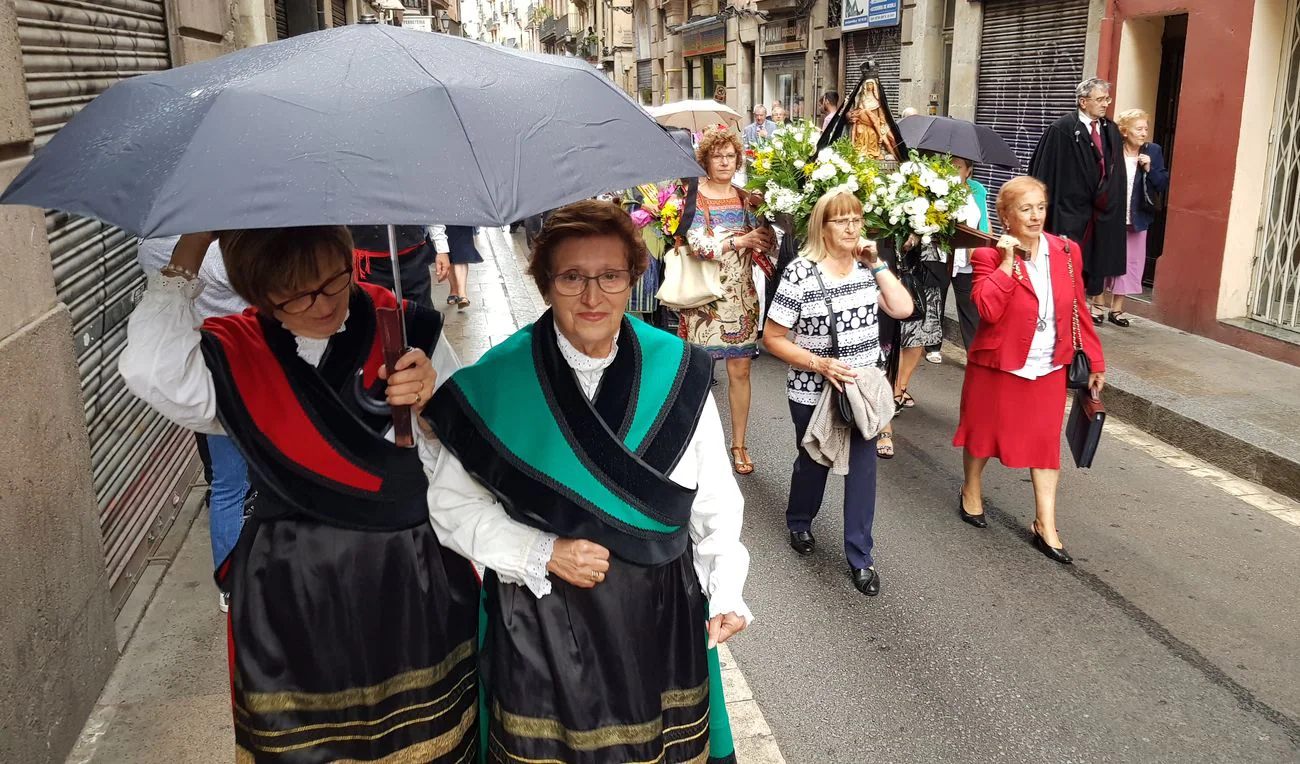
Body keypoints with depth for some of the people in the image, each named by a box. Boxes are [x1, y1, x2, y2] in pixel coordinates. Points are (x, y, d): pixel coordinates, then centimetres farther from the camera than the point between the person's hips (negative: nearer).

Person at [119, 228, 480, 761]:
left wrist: (429, 403, -24)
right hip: (292, 595, 0)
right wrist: (190, 247, -18)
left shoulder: (408, 330, -5)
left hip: (414, 586, 0)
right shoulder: (236, 356, -3)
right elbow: (151, 371, -25)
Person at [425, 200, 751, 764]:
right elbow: (453, 501, -3)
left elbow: (715, 498, 1)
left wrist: (726, 590, -8)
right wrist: (543, 554, -14)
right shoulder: (497, 382, -10)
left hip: (660, 614, 2)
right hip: (542, 617, -1)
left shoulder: (678, 373, -6)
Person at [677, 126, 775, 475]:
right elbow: (697, 243, -17)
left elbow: (759, 244, 6)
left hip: (741, 297, 4)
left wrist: (766, 237, -16)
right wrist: (738, 241, -29)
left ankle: (738, 444, 16)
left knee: (740, 371, 5)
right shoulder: (694, 196, -2)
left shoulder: (744, 198, 10)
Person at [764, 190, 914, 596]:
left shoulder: (866, 267, 0)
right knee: (813, 462, 17)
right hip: (813, 393, -3)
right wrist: (819, 364, -22)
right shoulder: (800, 272, -16)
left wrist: (878, 264, -10)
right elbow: (773, 337, -14)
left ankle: (860, 557, 18)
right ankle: (799, 523, 46)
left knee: (862, 467, 5)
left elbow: (903, 308, -9)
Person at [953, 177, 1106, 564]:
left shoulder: (1067, 252, 1)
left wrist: (1094, 360, 7)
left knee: (1046, 441, 5)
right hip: (998, 365, -3)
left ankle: (1045, 526, 11)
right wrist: (1008, 261, -24)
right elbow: (988, 309, -26)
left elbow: (1078, 309, 7)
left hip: (1049, 369, 3)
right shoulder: (989, 256, -11)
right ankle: (971, 492, 39)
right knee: (984, 429, 14)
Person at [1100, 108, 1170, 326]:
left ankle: (1116, 308, 16)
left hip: (1137, 219, 3)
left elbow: (1164, 185, 1)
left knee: (1129, 263, 6)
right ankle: (1099, 304, 22)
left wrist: (1149, 169, -14)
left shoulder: (1153, 151, 1)